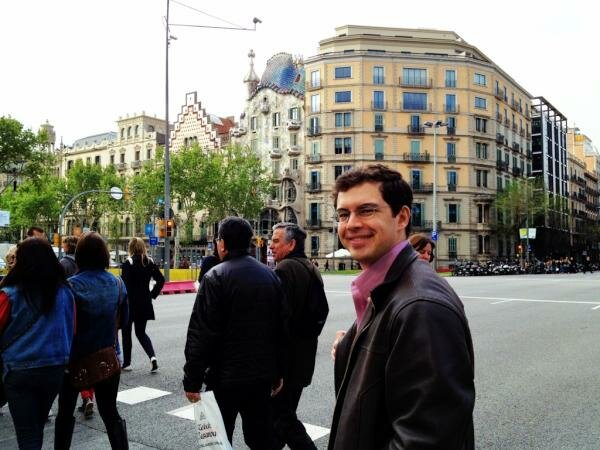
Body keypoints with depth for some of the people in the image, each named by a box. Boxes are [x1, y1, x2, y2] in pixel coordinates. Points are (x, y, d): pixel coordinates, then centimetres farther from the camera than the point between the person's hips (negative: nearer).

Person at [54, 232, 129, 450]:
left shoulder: (72, 285, -17)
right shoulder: (117, 283, -4)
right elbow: (124, 319, 7)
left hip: (76, 358, -3)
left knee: (65, 413, 17)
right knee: (110, 412, 14)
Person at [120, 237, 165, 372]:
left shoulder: (128, 263, -12)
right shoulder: (150, 262, 3)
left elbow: (125, 285, -17)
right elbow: (161, 280, 3)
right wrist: (152, 295, 8)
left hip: (130, 302, -4)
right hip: (145, 303, 5)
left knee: (126, 332, 12)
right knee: (141, 332, 15)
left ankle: (126, 363, 20)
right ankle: (152, 356, -6)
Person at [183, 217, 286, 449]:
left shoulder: (216, 276, -13)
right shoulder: (270, 275, 6)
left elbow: (201, 333, -17)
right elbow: (280, 328, 10)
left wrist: (192, 380, -9)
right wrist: (278, 373, 17)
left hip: (225, 377, -5)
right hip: (262, 375, 5)